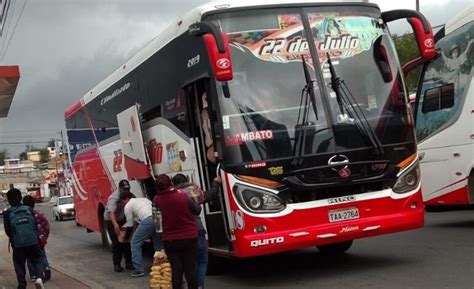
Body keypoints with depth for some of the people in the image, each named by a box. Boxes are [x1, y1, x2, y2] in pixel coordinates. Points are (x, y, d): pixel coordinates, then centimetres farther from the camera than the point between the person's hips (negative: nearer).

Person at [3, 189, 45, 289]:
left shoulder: (8, 213, -6)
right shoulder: (29, 209, -1)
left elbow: (7, 230, -2)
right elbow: (35, 225, 1)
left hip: (18, 244, -1)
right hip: (33, 241, 1)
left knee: (19, 264, 14)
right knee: (37, 260, 13)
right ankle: (39, 277, -13)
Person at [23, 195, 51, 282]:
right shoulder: (39, 213, -5)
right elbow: (46, 226, -3)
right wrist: (45, 237, 11)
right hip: (40, 240, 2)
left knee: (30, 259, 13)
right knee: (42, 256, 18)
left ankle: (33, 276, 15)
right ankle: (46, 268, -5)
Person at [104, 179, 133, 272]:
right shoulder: (114, 198, -27)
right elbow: (111, 213, -40)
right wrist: (115, 225, -53)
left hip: (122, 220, 6)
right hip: (111, 221, -6)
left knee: (126, 241, 2)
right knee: (117, 243, -10)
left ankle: (129, 263, 8)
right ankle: (117, 264, -3)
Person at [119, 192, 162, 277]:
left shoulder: (128, 206, 17)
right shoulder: (143, 199, 36)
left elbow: (130, 226, 18)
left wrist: (125, 238, 32)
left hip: (148, 220, -6)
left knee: (135, 243, 7)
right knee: (158, 244, 21)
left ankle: (139, 270, 3)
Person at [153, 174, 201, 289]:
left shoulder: (157, 200, -10)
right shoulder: (183, 197, -15)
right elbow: (197, 210, -2)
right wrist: (197, 204, 19)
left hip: (170, 241, 2)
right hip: (189, 238, -1)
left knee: (176, 270, 6)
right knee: (190, 268, 5)